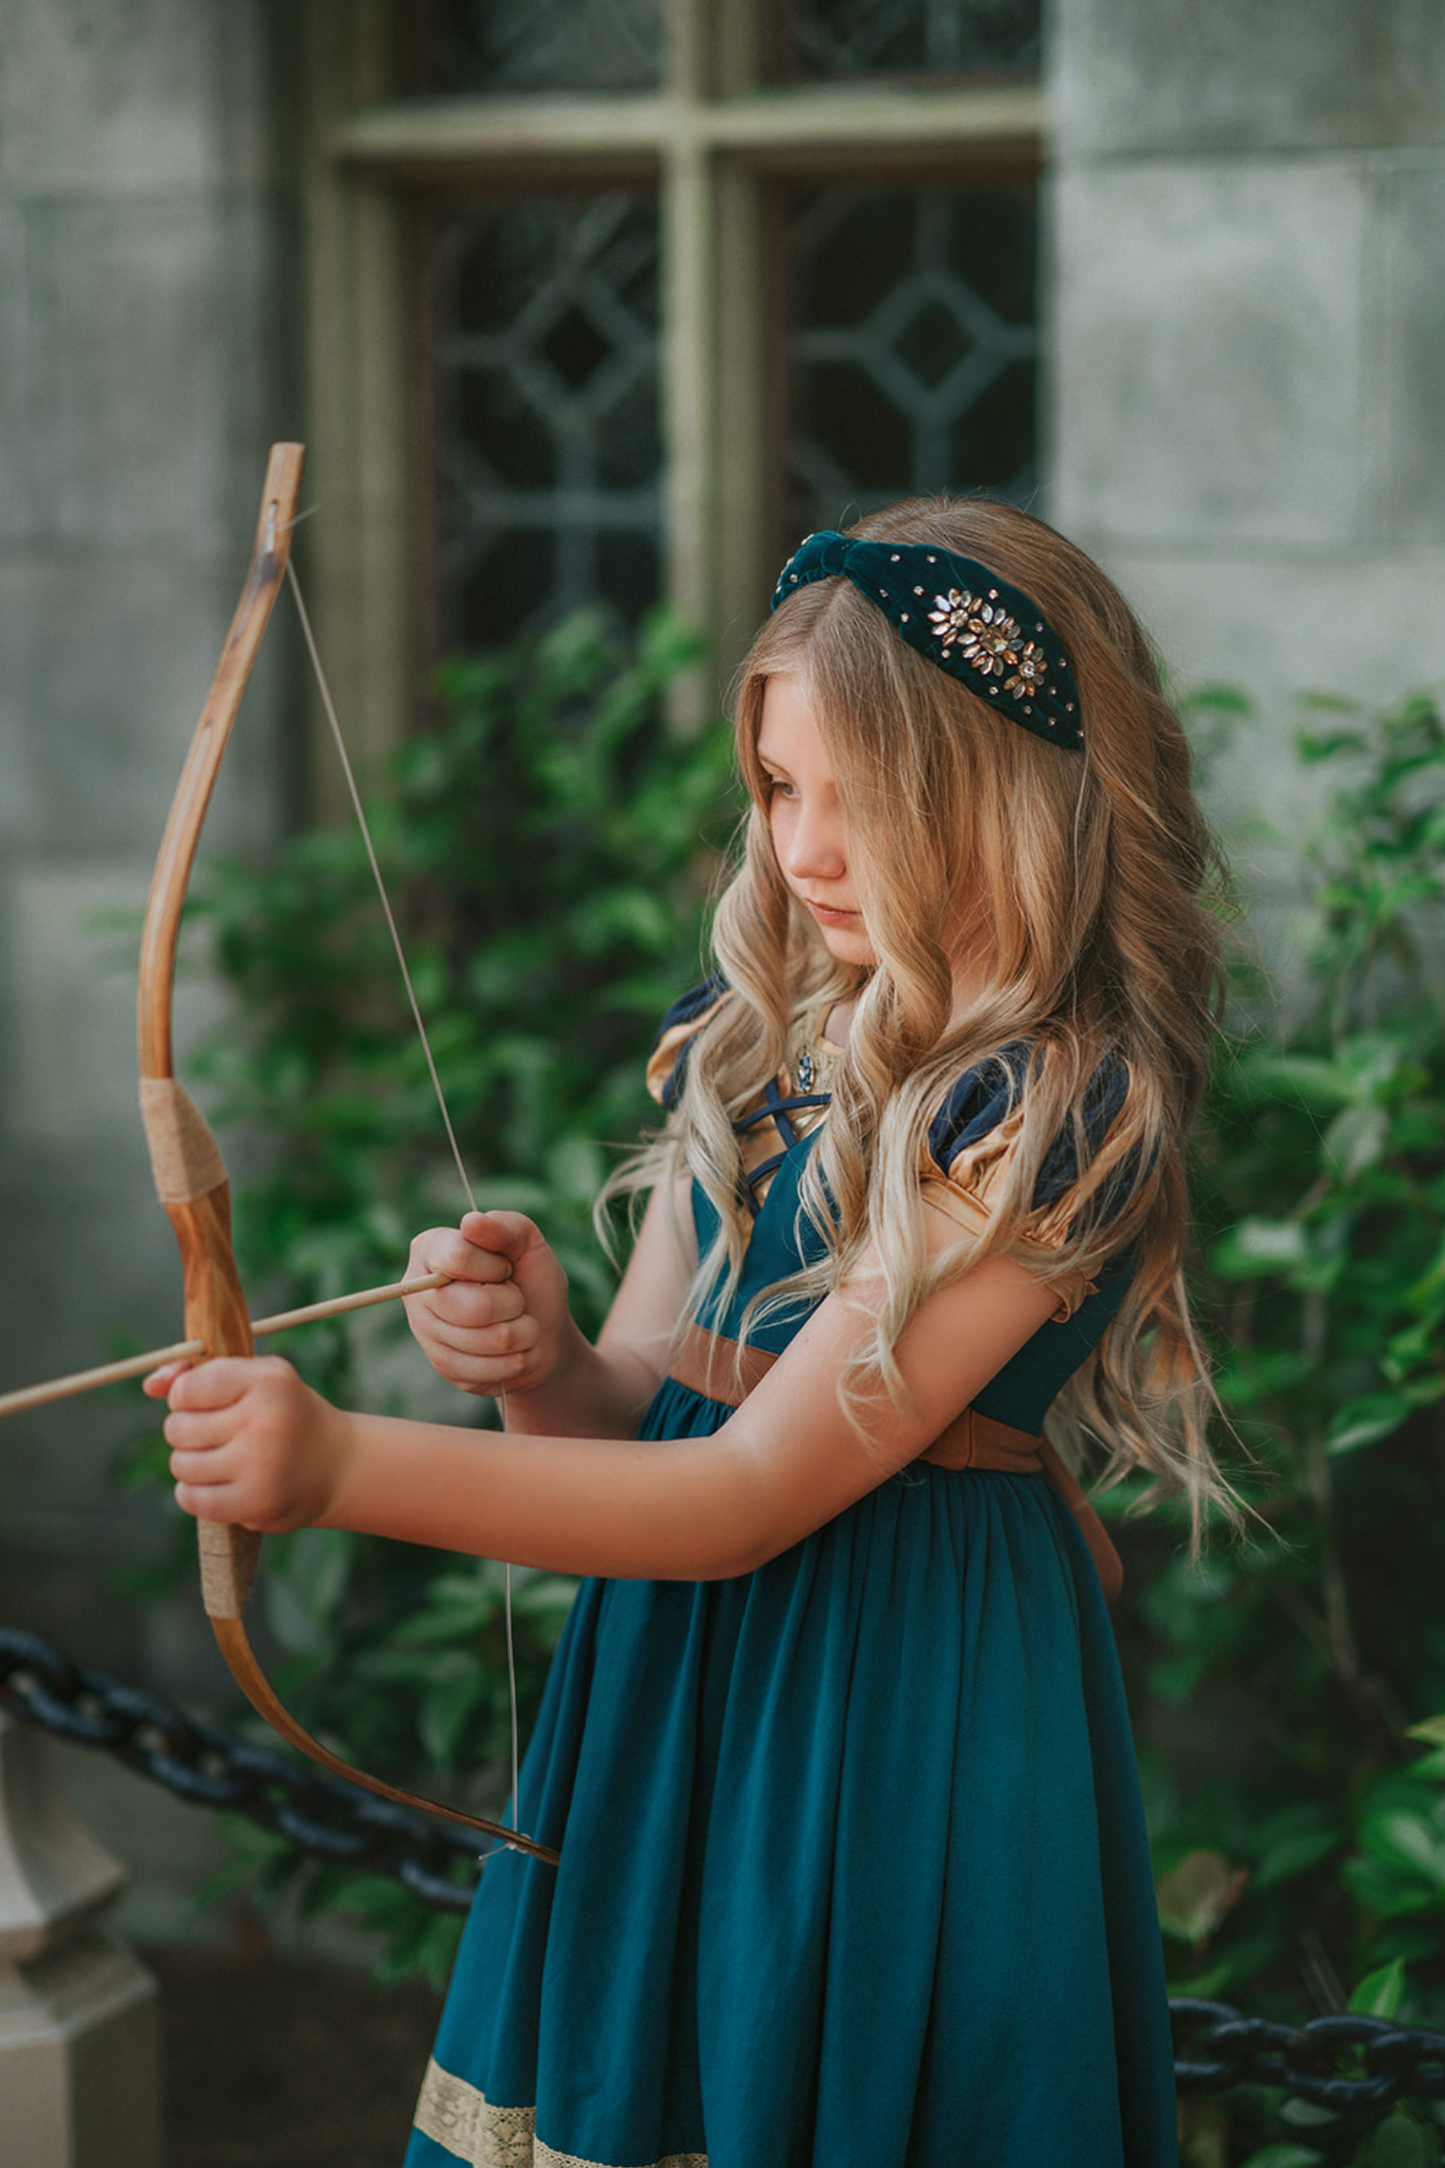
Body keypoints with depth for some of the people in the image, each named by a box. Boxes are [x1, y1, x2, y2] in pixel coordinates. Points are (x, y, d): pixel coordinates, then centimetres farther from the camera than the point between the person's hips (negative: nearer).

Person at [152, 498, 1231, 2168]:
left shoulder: (1057, 1116, -18)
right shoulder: (747, 1038, 4)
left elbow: (751, 1495, -22)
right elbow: (637, 1412, 7)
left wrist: (344, 1465, -28)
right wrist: (541, 1363, -17)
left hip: (904, 1704, -6)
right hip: (667, 1686, 6)